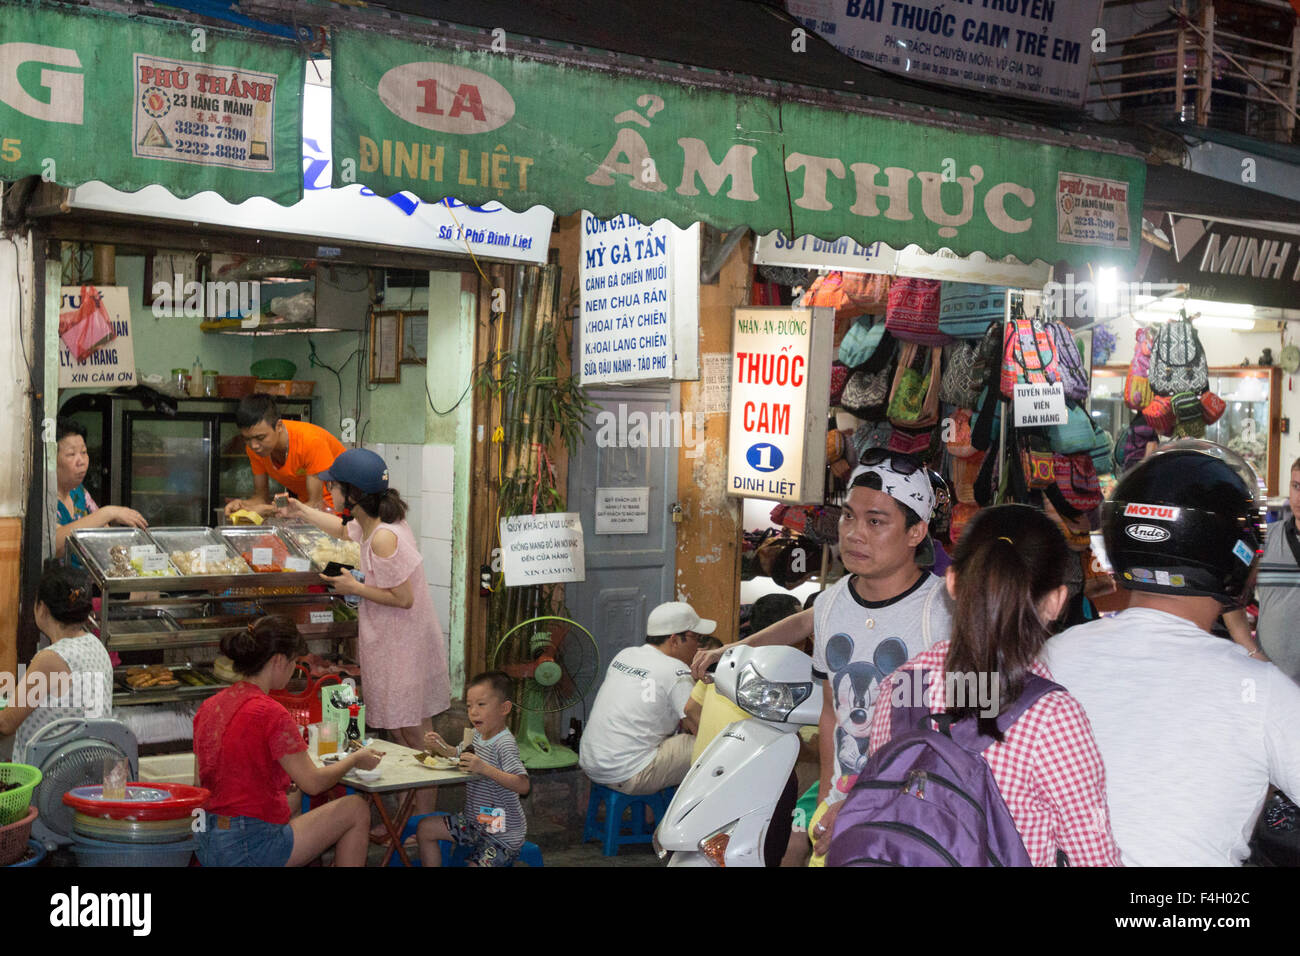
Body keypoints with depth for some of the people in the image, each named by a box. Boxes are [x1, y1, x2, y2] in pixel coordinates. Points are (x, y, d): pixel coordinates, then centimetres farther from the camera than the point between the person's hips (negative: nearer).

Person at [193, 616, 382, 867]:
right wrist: (355, 759, 6)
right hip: (252, 850, -8)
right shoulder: (270, 713, -18)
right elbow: (313, 783, -12)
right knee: (356, 809, 7)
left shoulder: (208, 707, 5)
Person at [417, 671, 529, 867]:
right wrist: (441, 747, 0)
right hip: (474, 820, 9)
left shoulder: (504, 744, -24)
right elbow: (459, 754, 22)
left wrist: (485, 768, -39)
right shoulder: (478, 734, 3)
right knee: (425, 828, 12)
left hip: (502, 832, -9)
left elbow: (523, 786, -33)